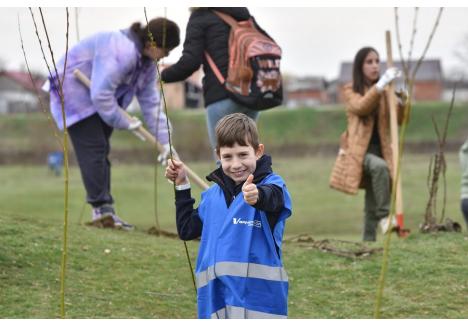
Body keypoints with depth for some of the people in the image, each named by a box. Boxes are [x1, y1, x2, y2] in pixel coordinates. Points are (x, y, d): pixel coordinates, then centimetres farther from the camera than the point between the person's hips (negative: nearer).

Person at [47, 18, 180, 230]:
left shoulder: (147, 63, 1)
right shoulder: (122, 51, -32)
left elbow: (151, 102, 4)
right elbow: (101, 94, -34)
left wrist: (164, 140, -2)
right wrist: (124, 122, -21)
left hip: (98, 99, 10)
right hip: (74, 91, -10)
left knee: (101, 151, 8)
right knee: (94, 149, -15)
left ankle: (105, 212, 9)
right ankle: (102, 208, -16)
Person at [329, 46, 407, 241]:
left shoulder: (385, 93, 12)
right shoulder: (351, 91, 1)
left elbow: (399, 120, 2)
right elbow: (361, 107, -20)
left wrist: (402, 100, -17)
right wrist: (381, 84, -30)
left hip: (380, 150, 4)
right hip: (359, 150, -4)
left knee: (371, 207, 0)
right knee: (379, 166, -35)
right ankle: (384, 216, -29)